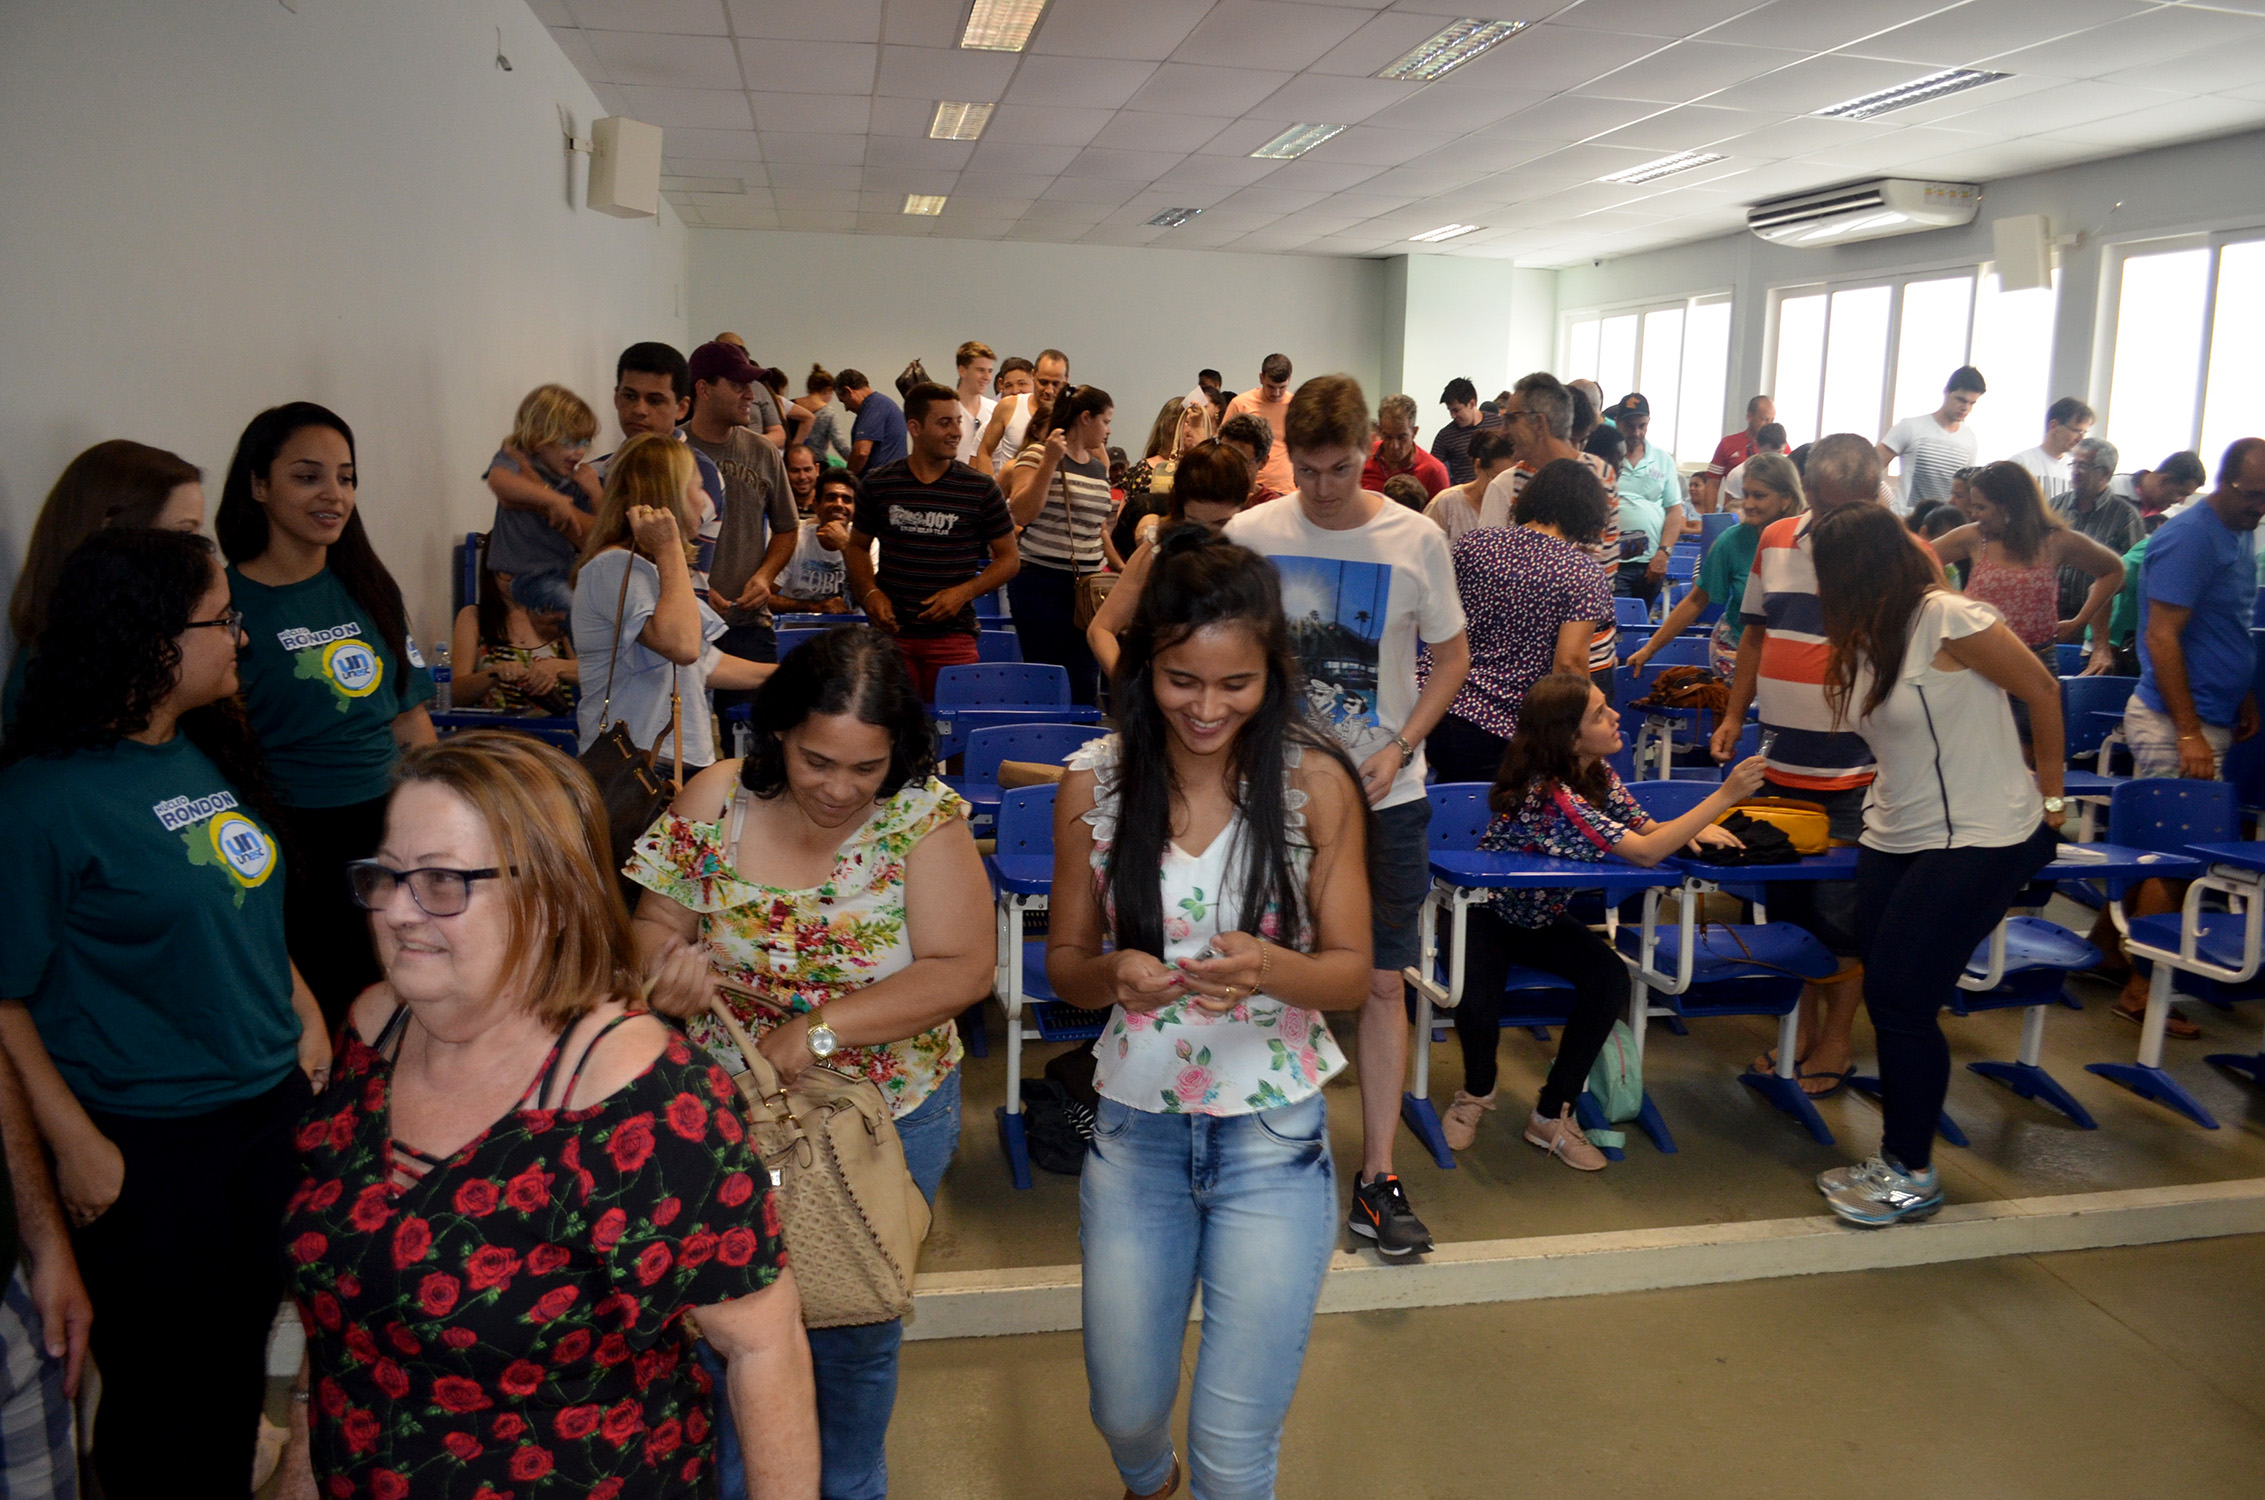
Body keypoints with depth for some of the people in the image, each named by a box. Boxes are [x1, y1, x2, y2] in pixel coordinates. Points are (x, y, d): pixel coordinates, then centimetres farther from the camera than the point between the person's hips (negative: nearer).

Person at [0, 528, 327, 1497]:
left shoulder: (210, 755, 3)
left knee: (242, 1347, 22)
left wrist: (302, 1009, 9)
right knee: (155, 1383, 13)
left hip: (273, 1105, 7)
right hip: (146, 1146, -6)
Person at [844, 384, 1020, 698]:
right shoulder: (879, 484, 5)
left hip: (953, 635, -1)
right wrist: (870, 592, -1)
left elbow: (1009, 557, 6)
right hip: (890, 629, 1)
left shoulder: (980, 489, 1)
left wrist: (964, 592, -8)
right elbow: (857, 546, 17)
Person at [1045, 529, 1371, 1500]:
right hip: (1135, 1127, 2)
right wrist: (1113, 975, -23)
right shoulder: (1095, 782, -7)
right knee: (1125, 1413, 19)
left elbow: (1352, 974, -6)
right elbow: (1065, 963, 1)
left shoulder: (1316, 783, -11)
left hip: (1275, 1137, -2)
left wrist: (1271, 967, -28)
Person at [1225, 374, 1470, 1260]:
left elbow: (1452, 656, 4)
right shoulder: (1250, 536, -3)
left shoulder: (1416, 539, -4)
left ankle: (1376, 1178, 15)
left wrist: (1398, 748, -9)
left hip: (1384, 796, 0)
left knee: (1381, 982, 4)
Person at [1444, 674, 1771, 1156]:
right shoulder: (1550, 794, -32)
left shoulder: (1598, 773, -5)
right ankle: (1477, 1092, 6)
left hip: (1542, 917, 7)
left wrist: (1693, 828, -20)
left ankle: (1552, 1115, -5)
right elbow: (1645, 852, -35)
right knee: (1477, 1005, -32)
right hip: (1485, 914, -7)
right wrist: (1723, 796, -34)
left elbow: (1646, 827, 3)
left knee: (1610, 978, -20)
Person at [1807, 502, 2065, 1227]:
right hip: (1895, 839, 8)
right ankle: (1897, 1159, 20)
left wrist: (2050, 797, -1)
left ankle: (1913, 1174, 10)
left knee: (1903, 1001, -7)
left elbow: (2042, 691, -7)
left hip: (1979, 842, -8)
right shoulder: (1866, 637, 8)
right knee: (1886, 997, 7)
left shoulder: (1949, 619, -16)